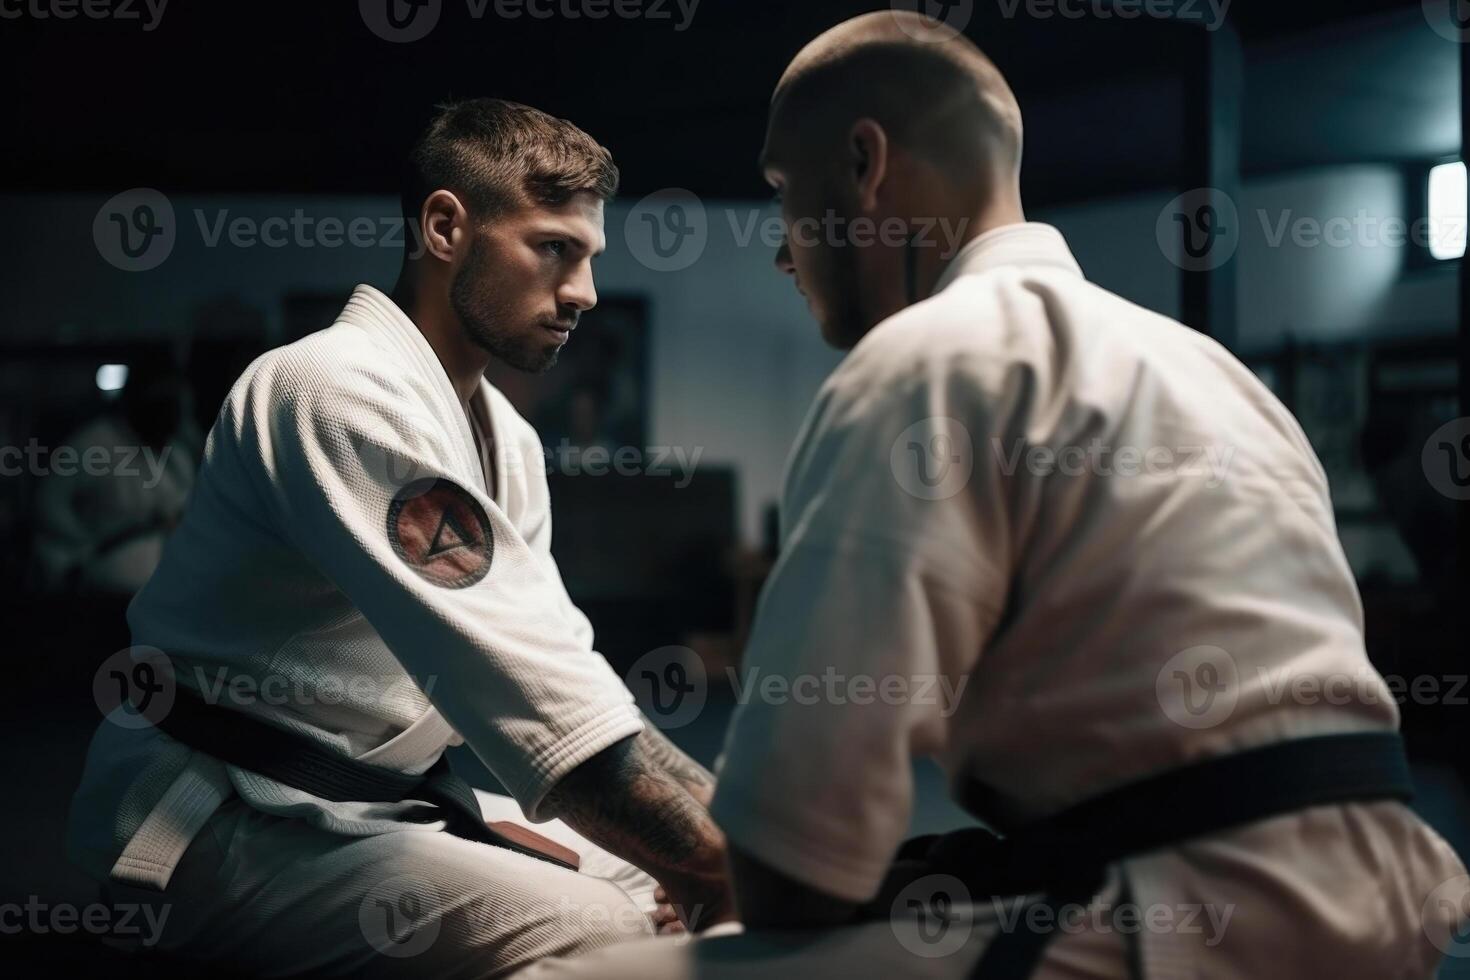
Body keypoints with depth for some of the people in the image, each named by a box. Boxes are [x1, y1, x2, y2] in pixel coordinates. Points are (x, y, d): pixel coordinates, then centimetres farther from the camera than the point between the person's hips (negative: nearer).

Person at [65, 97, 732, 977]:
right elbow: (528, 690, -29)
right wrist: (729, 864, -30)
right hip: (224, 821, -9)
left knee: (665, 883, 5)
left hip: (383, 799, 9)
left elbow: (557, 672, 6)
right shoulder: (342, 391, -21)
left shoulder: (504, 436, 11)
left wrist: (733, 822, -9)